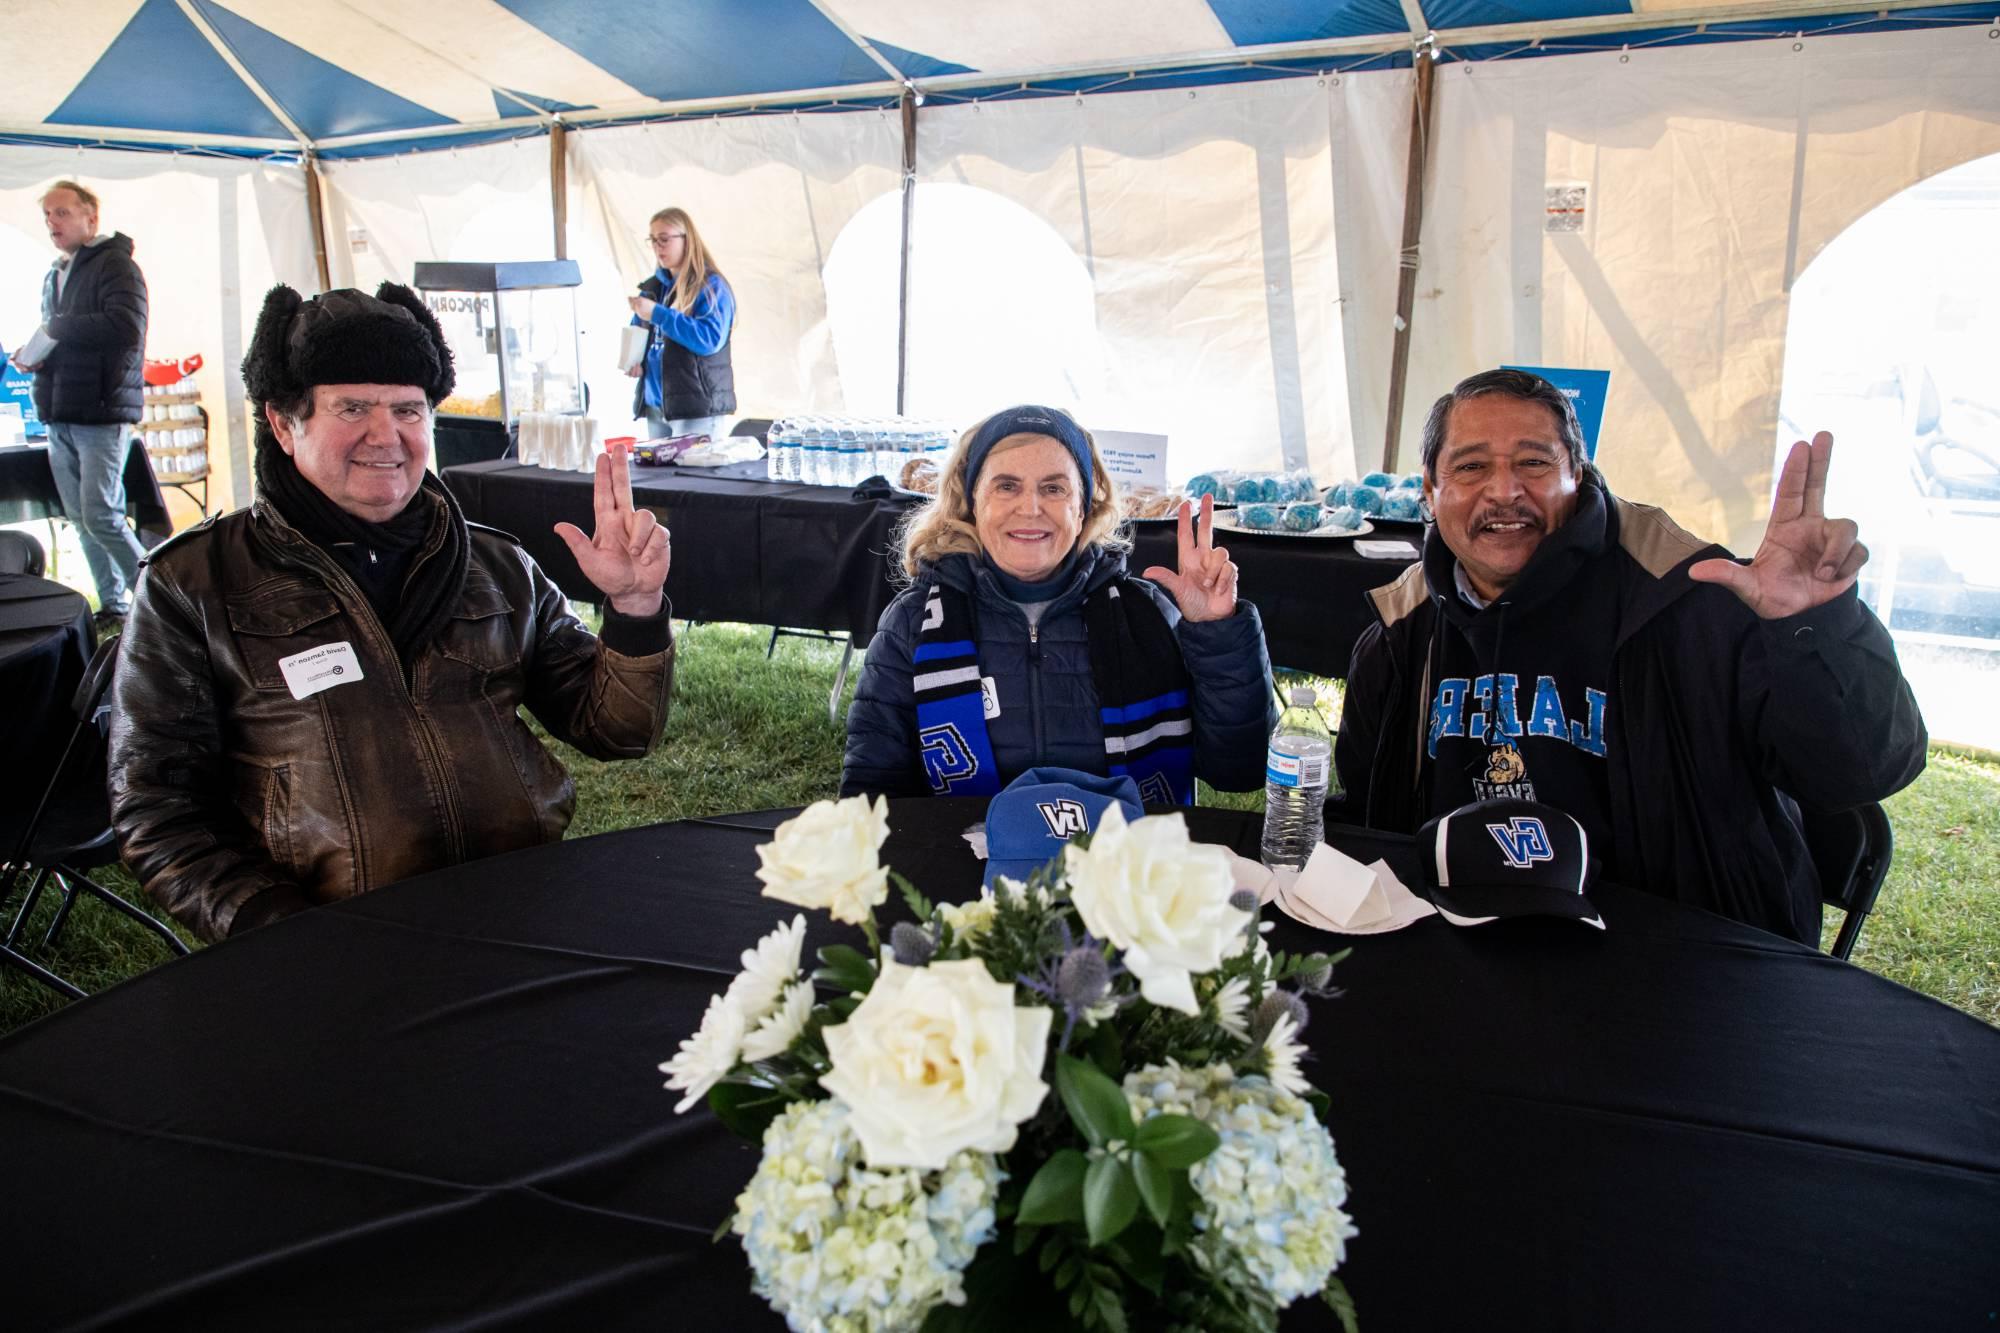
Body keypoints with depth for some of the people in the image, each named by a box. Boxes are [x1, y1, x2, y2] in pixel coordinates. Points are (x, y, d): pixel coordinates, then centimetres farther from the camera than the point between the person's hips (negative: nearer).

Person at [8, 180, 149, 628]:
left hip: (102, 410, -8)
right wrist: (35, 355, 6)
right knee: (81, 519, 8)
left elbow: (126, 327, -22)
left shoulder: (115, 265, -6)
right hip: (60, 413, 8)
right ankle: (114, 605, 15)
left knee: (100, 516, -13)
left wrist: (56, 327, -12)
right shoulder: (55, 275, 20)